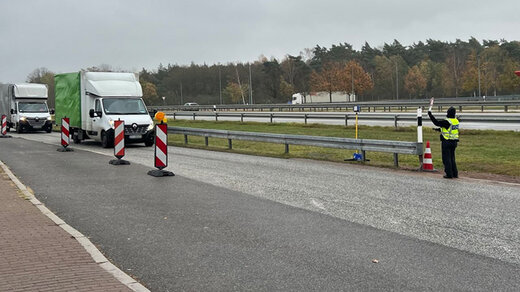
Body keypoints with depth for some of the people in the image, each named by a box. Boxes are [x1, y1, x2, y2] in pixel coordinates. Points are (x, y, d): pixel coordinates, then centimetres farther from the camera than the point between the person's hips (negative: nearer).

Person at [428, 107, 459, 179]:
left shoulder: (447, 122, -18)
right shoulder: (456, 121, 7)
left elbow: (437, 123, -17)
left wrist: (430, 114, -9)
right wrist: (440, 129, 26)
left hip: (447, 142, -8)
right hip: (454, 142, 8)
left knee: (446, 158, 0)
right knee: (452, 158, 16)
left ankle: (449, 174, 0)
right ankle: (455, 174, 18)